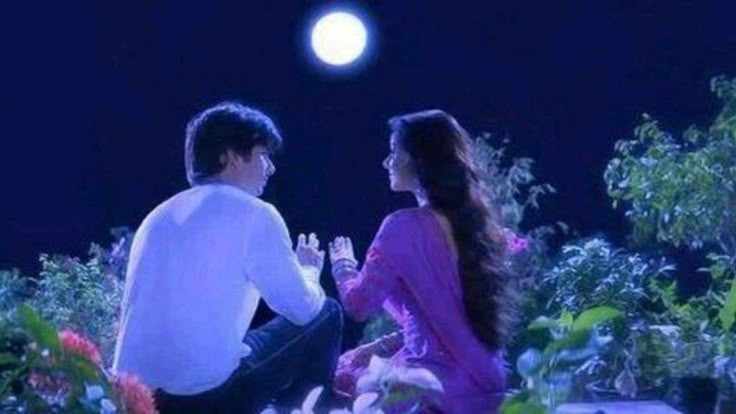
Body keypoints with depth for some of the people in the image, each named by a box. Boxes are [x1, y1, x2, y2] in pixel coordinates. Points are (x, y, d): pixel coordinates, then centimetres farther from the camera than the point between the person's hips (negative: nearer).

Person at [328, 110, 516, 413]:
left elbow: (358, 304, -8)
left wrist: (342, 266, 11)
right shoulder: (476, 221, 6)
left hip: (445, 386, -7)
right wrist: (385, 345, 13)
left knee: (340, 374, 15)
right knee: (357, 359, 23)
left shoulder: (405, 226, -17)